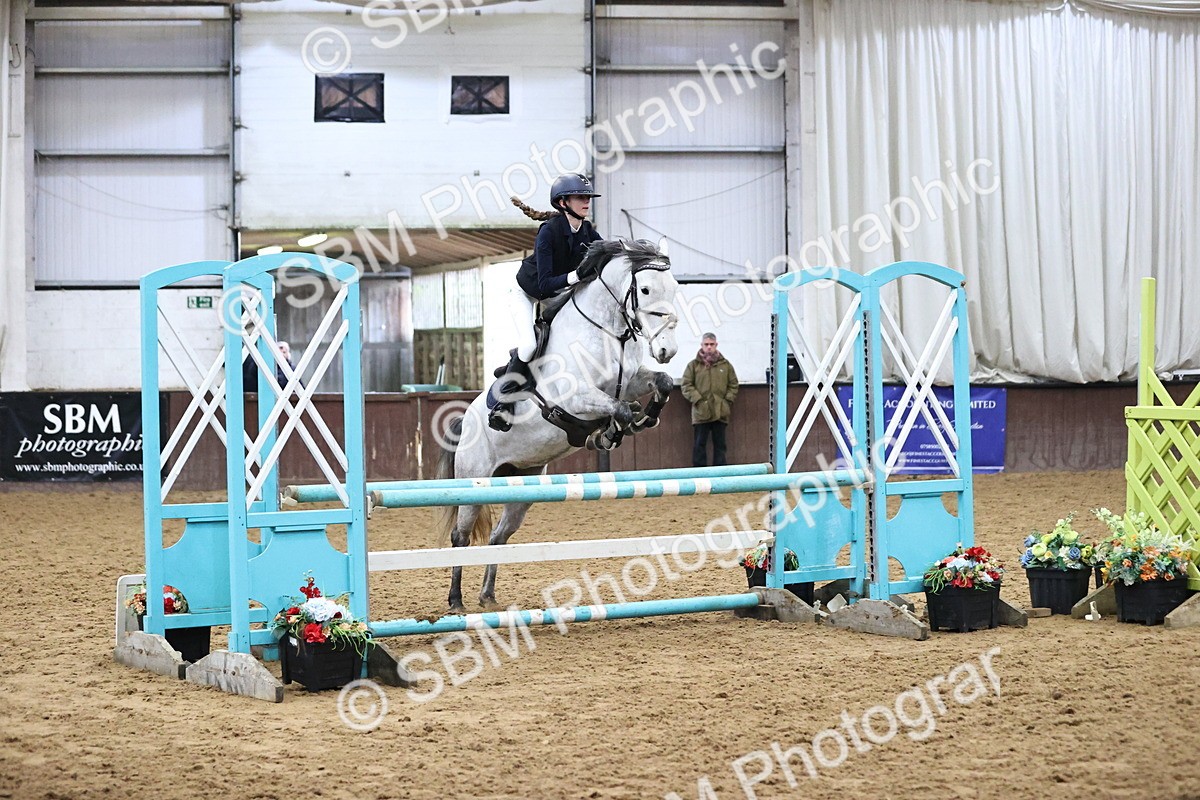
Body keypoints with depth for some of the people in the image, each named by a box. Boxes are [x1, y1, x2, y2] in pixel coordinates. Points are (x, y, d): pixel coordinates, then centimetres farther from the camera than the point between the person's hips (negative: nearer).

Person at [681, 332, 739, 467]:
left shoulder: (725, 365, 8)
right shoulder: (693, 365, 2)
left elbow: (733, 385, 11)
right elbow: (687, 385, -1)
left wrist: (727, 400, -1)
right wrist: (698, 400, -10)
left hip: (720, 413, 2)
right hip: (701, 412, -2)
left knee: (720, 445, 8)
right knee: (699, 445, 1)